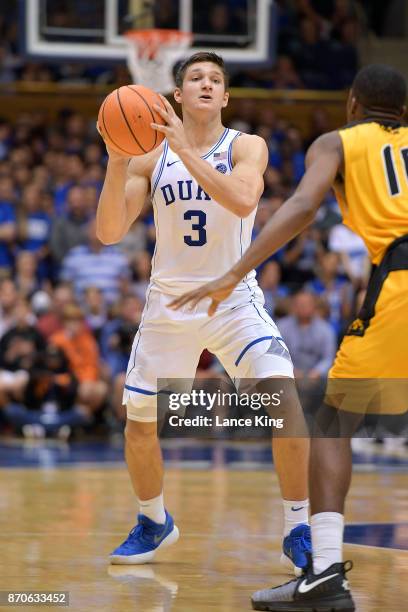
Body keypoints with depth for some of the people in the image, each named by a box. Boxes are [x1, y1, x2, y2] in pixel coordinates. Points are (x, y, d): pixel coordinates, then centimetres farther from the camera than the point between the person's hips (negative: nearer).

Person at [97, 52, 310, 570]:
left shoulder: (246, 148, -6)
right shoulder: (150, 157, -1)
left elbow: (242, 200, -28)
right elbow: (109, 233, -7)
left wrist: (185, 149, -32)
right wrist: (116, 162, -20)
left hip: (235, 300, -2)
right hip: (170, 303, 3)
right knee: (140, 422, 6)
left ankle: (298, 533, -9)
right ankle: (154, 523, 33)